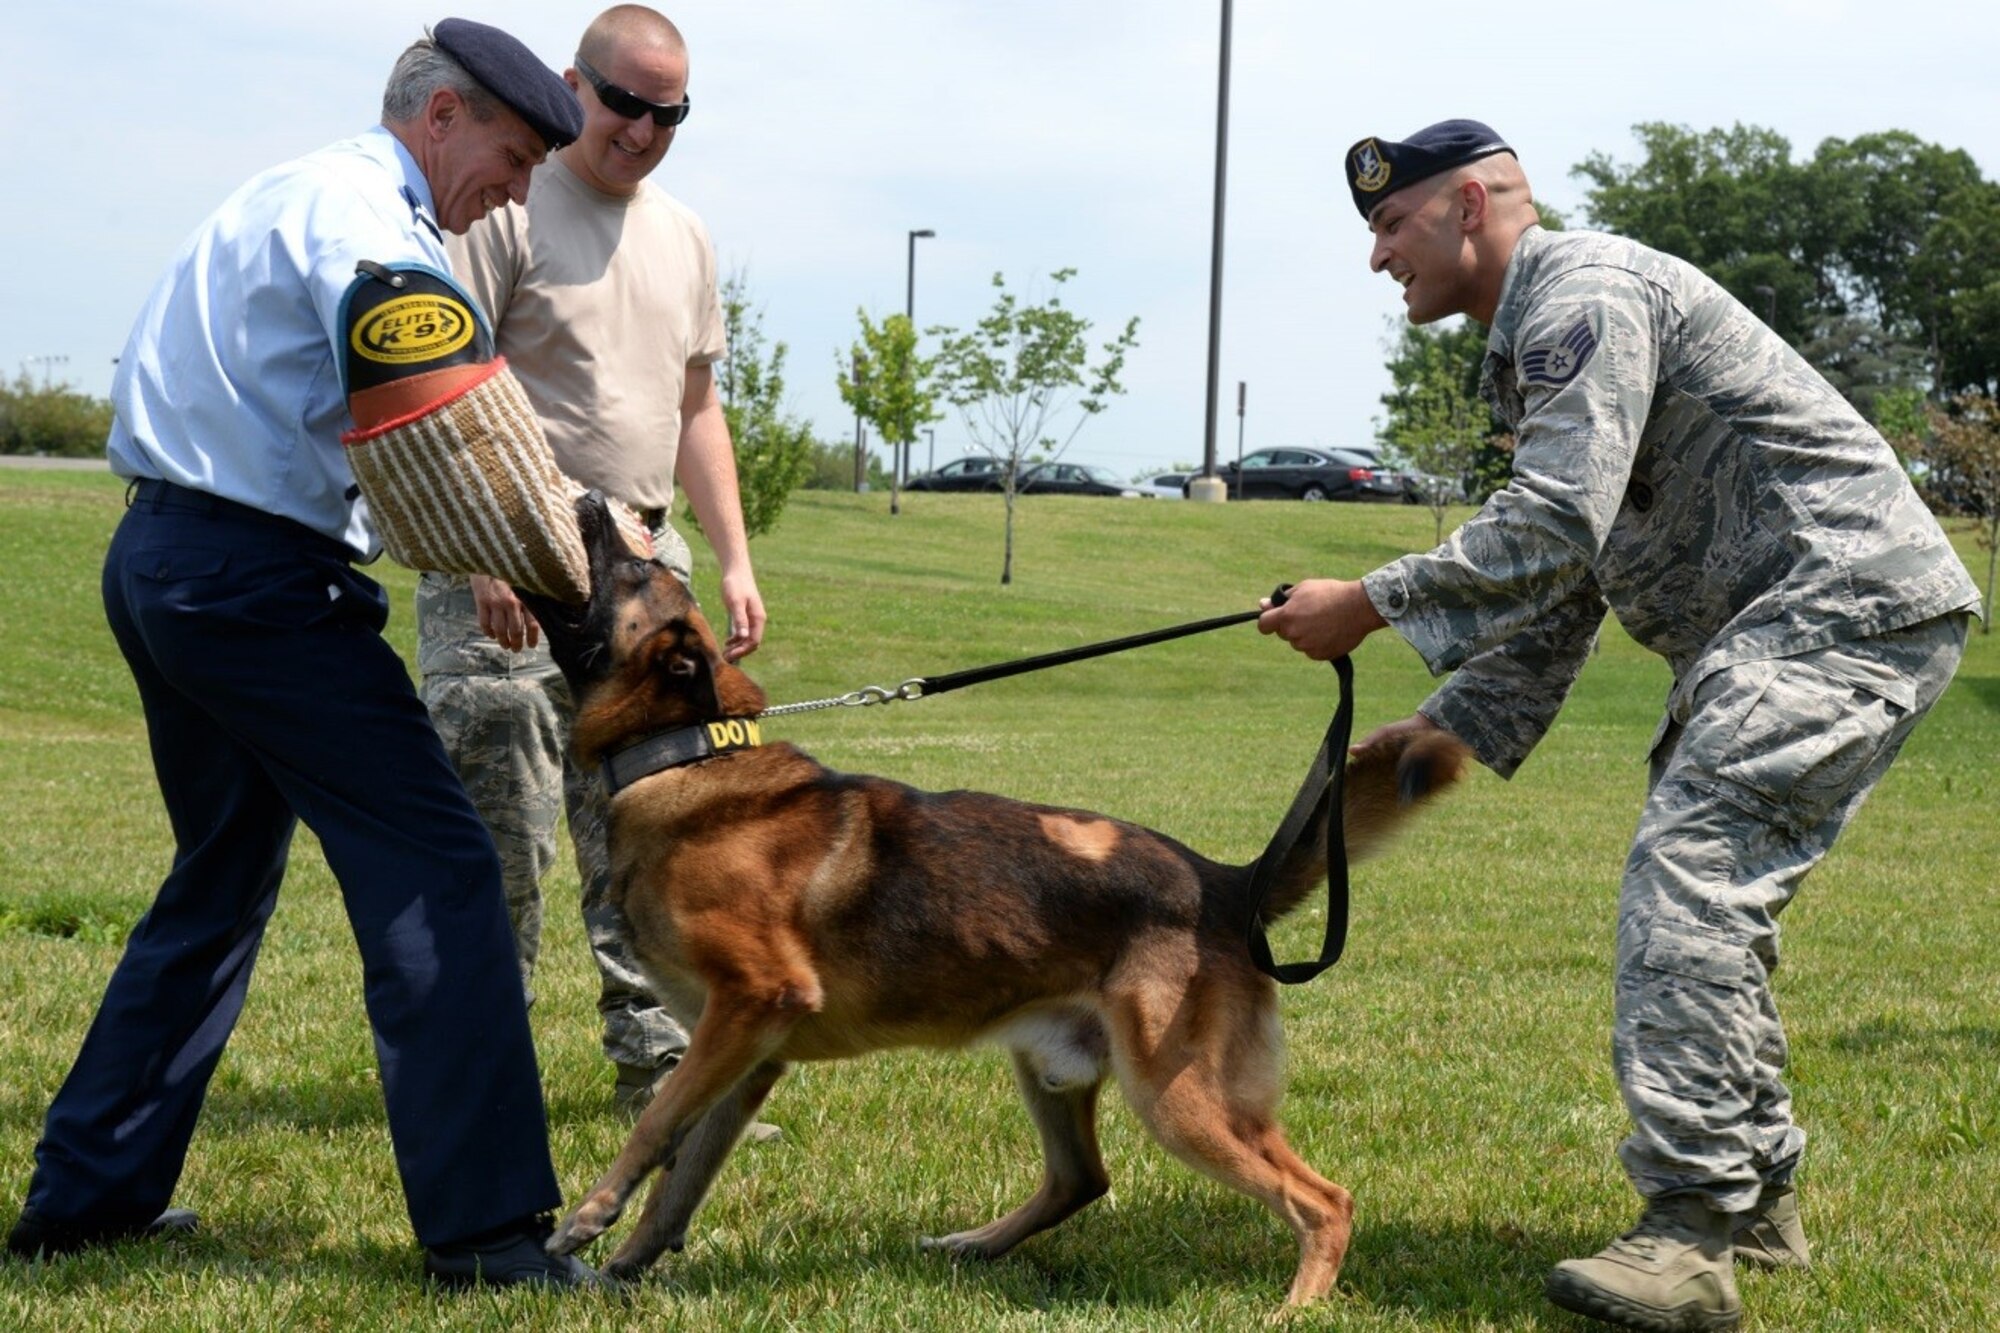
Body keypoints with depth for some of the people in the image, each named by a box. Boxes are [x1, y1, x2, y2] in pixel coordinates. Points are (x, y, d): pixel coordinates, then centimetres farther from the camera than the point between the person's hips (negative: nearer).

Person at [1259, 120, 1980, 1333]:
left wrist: (1372, 606, -17)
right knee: (1711, 893, 16)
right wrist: (1448, 727, 14)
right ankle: (1757, 1194, 26)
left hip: (1846, 601, -11)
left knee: (1691, 873, -19)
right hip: (1774, 623, 11)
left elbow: (1555, 528, -22)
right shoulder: (1537, 344, 22)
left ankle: (1691, 1235, -21)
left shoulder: (1584, 292, -12)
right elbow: (1561, 589, 23)